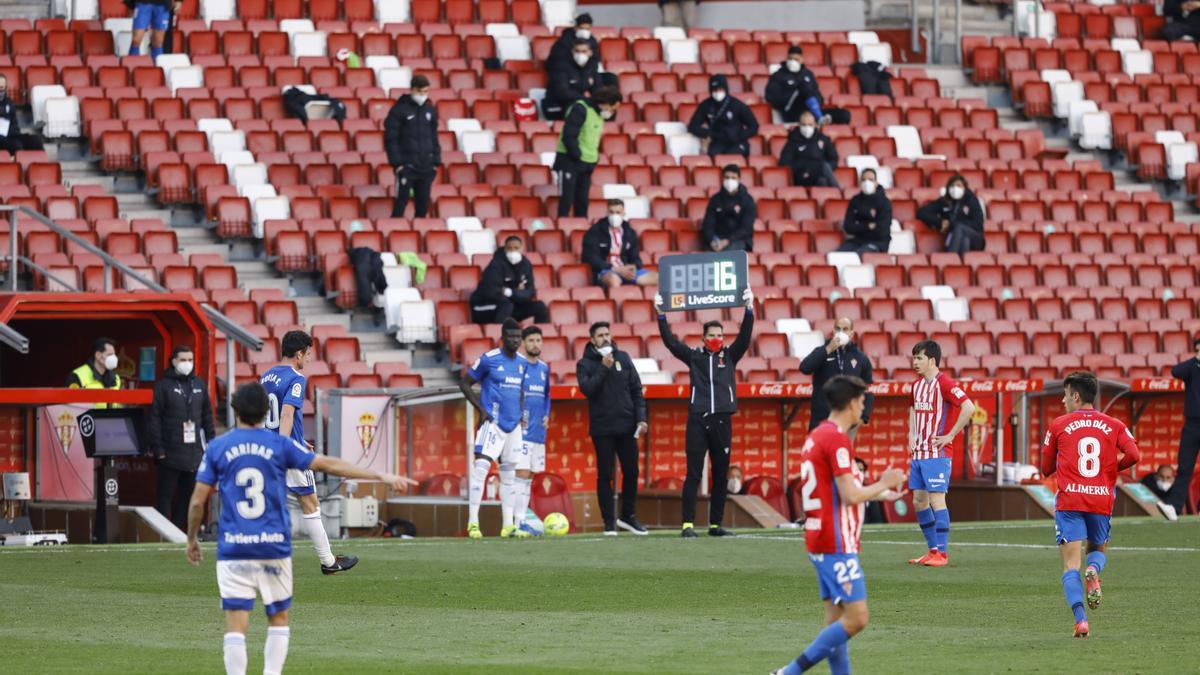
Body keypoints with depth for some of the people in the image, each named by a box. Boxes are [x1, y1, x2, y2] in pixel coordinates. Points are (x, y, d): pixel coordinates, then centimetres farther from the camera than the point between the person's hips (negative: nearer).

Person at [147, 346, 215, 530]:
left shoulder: (199, 384, 13)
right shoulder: (163, 385, -3)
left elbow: (207, 416, 16)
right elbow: (153, 418, -7)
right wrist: (157, 448, -13)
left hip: (194, 451, 5)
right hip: (170, 453, -5)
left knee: (189, 495, 7)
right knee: (165, 496, -1)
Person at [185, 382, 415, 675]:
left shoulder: (217, 448, 2)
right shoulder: (279, 445, 0)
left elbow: (198, 501, 2)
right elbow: (329, 465, -3)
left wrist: (192, 539, 18)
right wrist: (381, 476, -1)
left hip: (233, 549, -1)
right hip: (274, 548, 1)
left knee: (236, 626, -2)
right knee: (278, 619, 16)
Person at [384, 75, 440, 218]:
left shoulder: (430, 110, 11)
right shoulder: (399, 110, -5)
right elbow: (390, 138, -7)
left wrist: (436, 162, 9)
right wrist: (397, 162, -13)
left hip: (426, 167, 5)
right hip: (406, 167, -5)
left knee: (423, 204, 6)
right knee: (401, 202, -6)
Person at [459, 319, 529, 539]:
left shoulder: (523, 362, 10)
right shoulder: (488, 360, -7)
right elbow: (464, 383, -2)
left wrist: (522, 412, 10)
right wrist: (480, 409, -10)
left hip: (514, 426, 6)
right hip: (492, 423, -6)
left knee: (509, 475, 9)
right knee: (481, 467, -17)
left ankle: (508, 525, 13)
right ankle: (473, 523, -16)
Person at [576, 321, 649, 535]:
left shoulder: (623, 358, 9)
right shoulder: (585, 364, 1)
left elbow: (636, 389, 9)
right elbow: (587, 389, -15)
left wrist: (641, 417, 0)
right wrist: (604, 368, -17)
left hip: (626, 426, 3)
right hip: (602, 427, -3)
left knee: (631, 472, 4)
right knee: (605, 475, -1)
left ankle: (628, 516, 18)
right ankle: (609, 521, 6)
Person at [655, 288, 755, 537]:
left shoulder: (730, 356, 11)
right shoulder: (694, 356, 8)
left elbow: (745, 337, 0)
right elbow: (670, 341, 2)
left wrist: (749, 310, -11)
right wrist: (661, 315, -5)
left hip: (722, 422, 2)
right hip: (697, 420, -2)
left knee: (721, 476, 6)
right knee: (693, 475, -5)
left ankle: (716, 524, 12)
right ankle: (687, 524, -7)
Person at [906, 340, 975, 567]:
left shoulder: (944, 383, -13)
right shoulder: (917, 385, 13)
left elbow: (968, 407, -22)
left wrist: (950, 435, -18)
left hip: (937, 453, -9)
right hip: (918, 452, 9)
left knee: (936, 499, -11)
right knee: (919, 501, 9)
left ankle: (942, 553, -8)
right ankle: (933, 549, 18)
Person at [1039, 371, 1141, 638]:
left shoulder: (1059, 425, 5)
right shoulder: (1113, 425, 8)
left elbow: (1046, 469, 11)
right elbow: (1133, 455, -6)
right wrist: (1110, 466, 12)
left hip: (1069, 503, -2)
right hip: (1103, 501, 2)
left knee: (1071, 563, -2)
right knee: (1099, 550, 25)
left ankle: (1080, 618, -21)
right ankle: (1094, 570, -12)